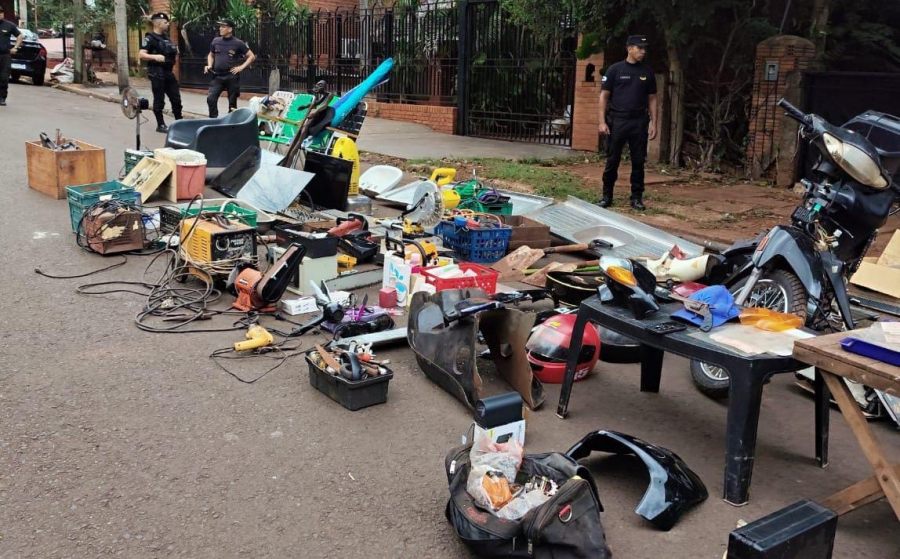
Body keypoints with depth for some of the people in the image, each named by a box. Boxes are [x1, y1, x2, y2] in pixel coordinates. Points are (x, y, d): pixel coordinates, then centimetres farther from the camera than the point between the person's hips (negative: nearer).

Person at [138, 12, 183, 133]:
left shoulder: (166, 37, 13)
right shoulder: (150, 38, -10)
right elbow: (141, 55, -17)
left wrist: (175, 52, 10)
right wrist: (155, 57, -30)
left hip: (169, 72, 8)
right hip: (157, 73, -8)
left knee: (176, 98, 10)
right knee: (159, 100, 0)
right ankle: (160, 125, 8)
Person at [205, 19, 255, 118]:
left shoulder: (238, 43, -4)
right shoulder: (216, 41, 7)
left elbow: (252, 56, -1)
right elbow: (211, 55, 23)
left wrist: (241, 67, -9)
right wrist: (209, 65, 5)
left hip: (232, 77, -3)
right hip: (217, 76, 3)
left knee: (232, 102, 5)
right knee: (210, 98, -10)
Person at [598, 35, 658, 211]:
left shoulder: (647, 72, 9)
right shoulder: (615, 69, 0)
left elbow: (652, 99, 12)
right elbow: (604, 96, 0)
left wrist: (653, 123, 3)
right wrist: (602, 122, -8)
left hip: (639, 122, 2)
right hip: (617, 121, -2)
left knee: (638, 161, 5)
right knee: (612, 160, 1)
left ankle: (637, 197, 14)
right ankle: (607, 196, 12)